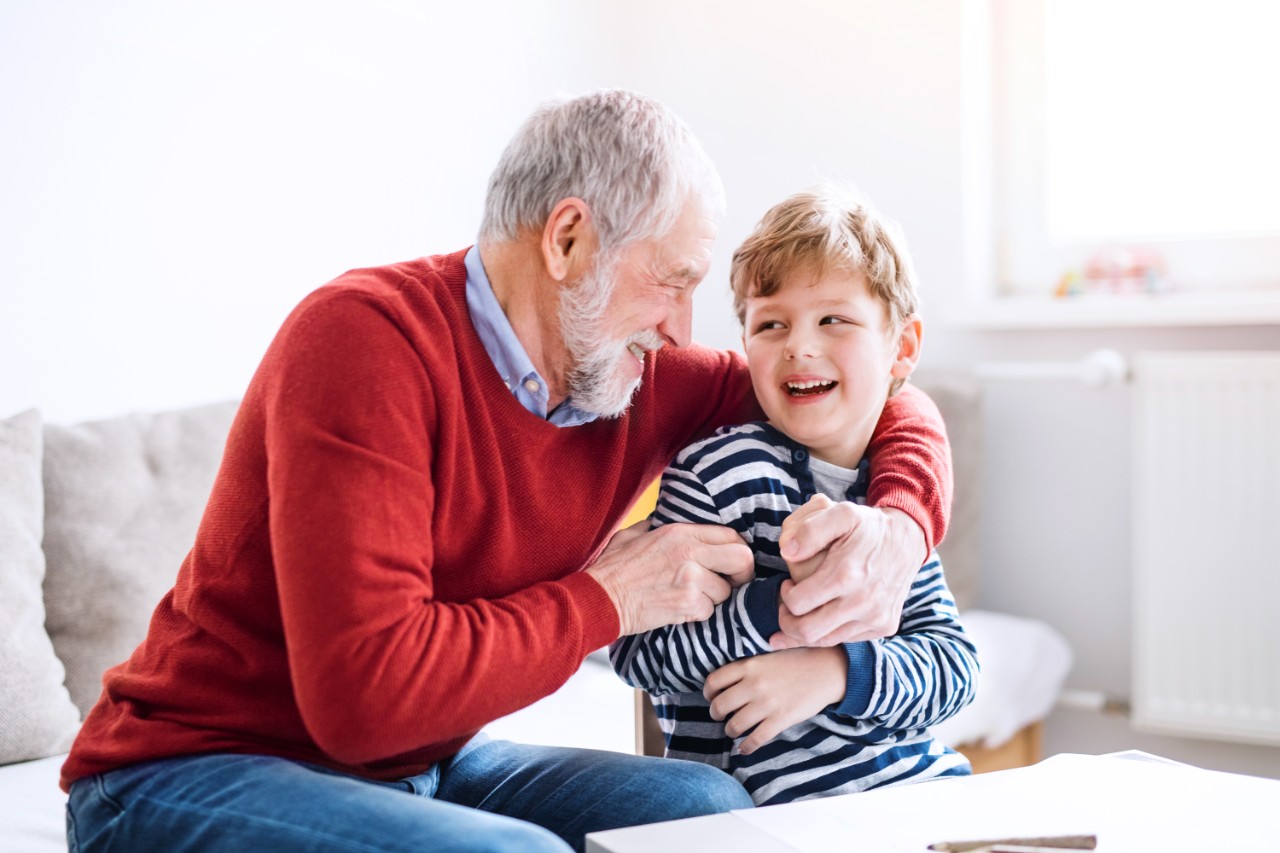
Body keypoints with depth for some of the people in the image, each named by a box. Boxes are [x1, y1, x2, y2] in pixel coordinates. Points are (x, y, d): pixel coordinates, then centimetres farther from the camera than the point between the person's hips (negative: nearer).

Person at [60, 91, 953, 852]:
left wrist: (896, 529, -12)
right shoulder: (367, 338, -22)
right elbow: (363, 692, -31)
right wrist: (609, 599, -20)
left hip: (427, 765, 7)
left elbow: (888, 402, 10)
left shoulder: (637, 376, -2)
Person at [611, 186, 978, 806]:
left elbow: (951, 662, 3)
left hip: (916, 780, 7)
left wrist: (836, 672, -17)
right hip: (779, 812, -7)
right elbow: (635, 651, -13)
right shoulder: (722, 473, -10)